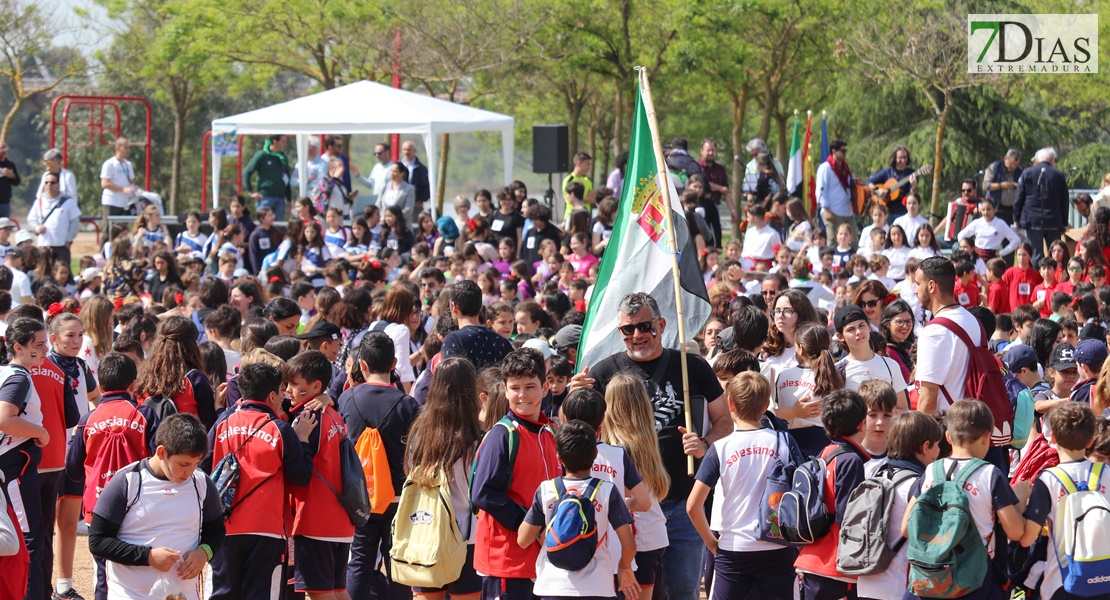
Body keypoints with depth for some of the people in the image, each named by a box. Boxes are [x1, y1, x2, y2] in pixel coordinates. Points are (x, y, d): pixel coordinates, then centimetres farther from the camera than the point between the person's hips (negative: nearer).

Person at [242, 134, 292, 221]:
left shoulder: (283, 158, 15)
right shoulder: (262, 156, -3)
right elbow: (247, 173, -2)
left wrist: (289, 199, 17)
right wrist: (250, 192, -7)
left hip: (280, 199, 6)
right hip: (265, 197, -6)